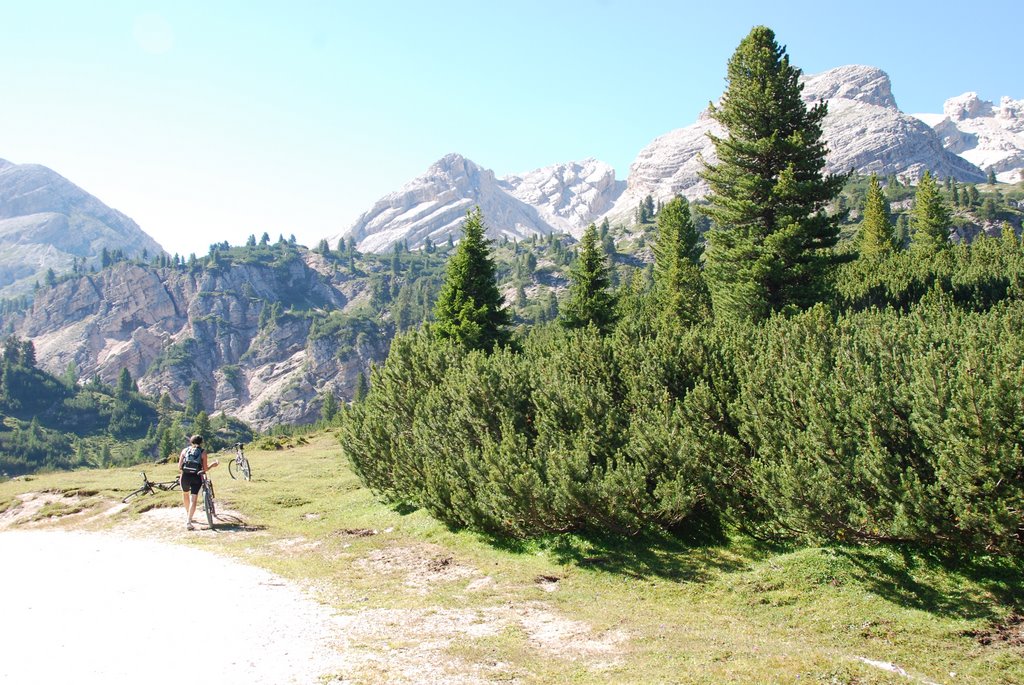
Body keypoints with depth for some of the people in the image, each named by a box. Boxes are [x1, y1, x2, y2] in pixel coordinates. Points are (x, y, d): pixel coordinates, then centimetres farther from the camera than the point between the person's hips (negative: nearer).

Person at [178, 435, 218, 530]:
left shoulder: (185, 450, 11)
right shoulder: (203, 452, 6)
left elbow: (179, 467, 5)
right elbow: (205, 469, 1)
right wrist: (213, 464, 19)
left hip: (185, 476, 2)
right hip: (197, 477, -2)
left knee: (185, 494, 29)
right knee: (193, 500, -1)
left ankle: (188, 515, 41)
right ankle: (188, 522, -14)